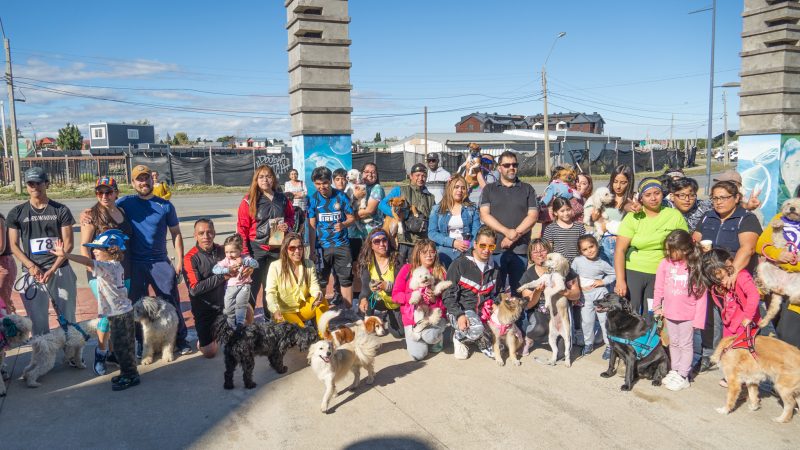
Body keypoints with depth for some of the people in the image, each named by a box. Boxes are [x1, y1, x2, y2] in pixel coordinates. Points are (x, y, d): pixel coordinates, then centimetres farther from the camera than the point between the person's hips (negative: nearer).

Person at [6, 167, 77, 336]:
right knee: (38, 322, 3)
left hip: (60, 271, -1)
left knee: (68, 318, 3)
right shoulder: (17, 213, 6)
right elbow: (14, 245, 5)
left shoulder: (61, 210, 3)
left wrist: (52, 270, -11)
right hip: (32, 273, 1)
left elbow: (68, 244, -1)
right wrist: (31, 266, -11)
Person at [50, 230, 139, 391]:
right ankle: (128, 373, 29)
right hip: (124, 311, 10)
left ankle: (130, 376, 9)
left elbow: (88, 262, -32)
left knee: (120, 346, -1)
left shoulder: (107, 266, -19)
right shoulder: (116, 265, 10)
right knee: (124, 345, 19)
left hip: (119, 314, -10)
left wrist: (65, 255, -39)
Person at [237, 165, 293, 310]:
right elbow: (242, 228, -7)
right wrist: (244, 252, -13)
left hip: (278, 249, 4)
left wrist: (287, 225, -6)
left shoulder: (282, 199, 6)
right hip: (256, 249, -3)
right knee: (252, 287, -3)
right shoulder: (248, 201, -5)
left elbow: (291, 217, 17)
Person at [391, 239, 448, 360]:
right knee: (418, 354, -14)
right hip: (412, 316, 0)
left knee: (429, 337, -33)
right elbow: (395, 294, -2)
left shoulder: (441, 271, 1)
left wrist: (434, 300, -20)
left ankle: (438, 335, 7)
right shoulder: (407, 269, -1)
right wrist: (411, 297, -19)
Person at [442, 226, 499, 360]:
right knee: (477, 330, -36)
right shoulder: (460, 264, -7)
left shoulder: (494, 268, 11)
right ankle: (458, 337, -3)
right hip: (460, 310, -5)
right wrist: (459, 315, -23)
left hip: (483, 313, 5)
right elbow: (448, 295, -9)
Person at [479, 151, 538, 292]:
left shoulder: (527, 189, 13)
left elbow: (533, 216, 3)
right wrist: (507, 231, -13)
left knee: (518, 290, 3)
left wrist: (515, 235, -11)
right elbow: (484, 215, 0)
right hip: (496, 248, 0)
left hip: (521, 249, 1)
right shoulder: (489, 189, 11)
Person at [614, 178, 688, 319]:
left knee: (650, 317, 9)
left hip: (661, 275, 2)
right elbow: (620, 250, -9)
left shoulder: (675, 215, -1)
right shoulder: (632, 218, -5)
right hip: (633, 272, -1)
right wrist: (620, 280, -17)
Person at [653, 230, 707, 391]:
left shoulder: (696, 267, -15)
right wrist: (657, 307, 7)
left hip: (688, 315, -3)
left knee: (686, 345, 9)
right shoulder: (665, 263, -9)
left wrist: (698, 319, -13)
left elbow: (700, 295, -12)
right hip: (669, 313, 4)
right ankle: (674, 371, 32)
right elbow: (658, 288, 3)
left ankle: (683, 376, 18)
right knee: (673, 343, 18)